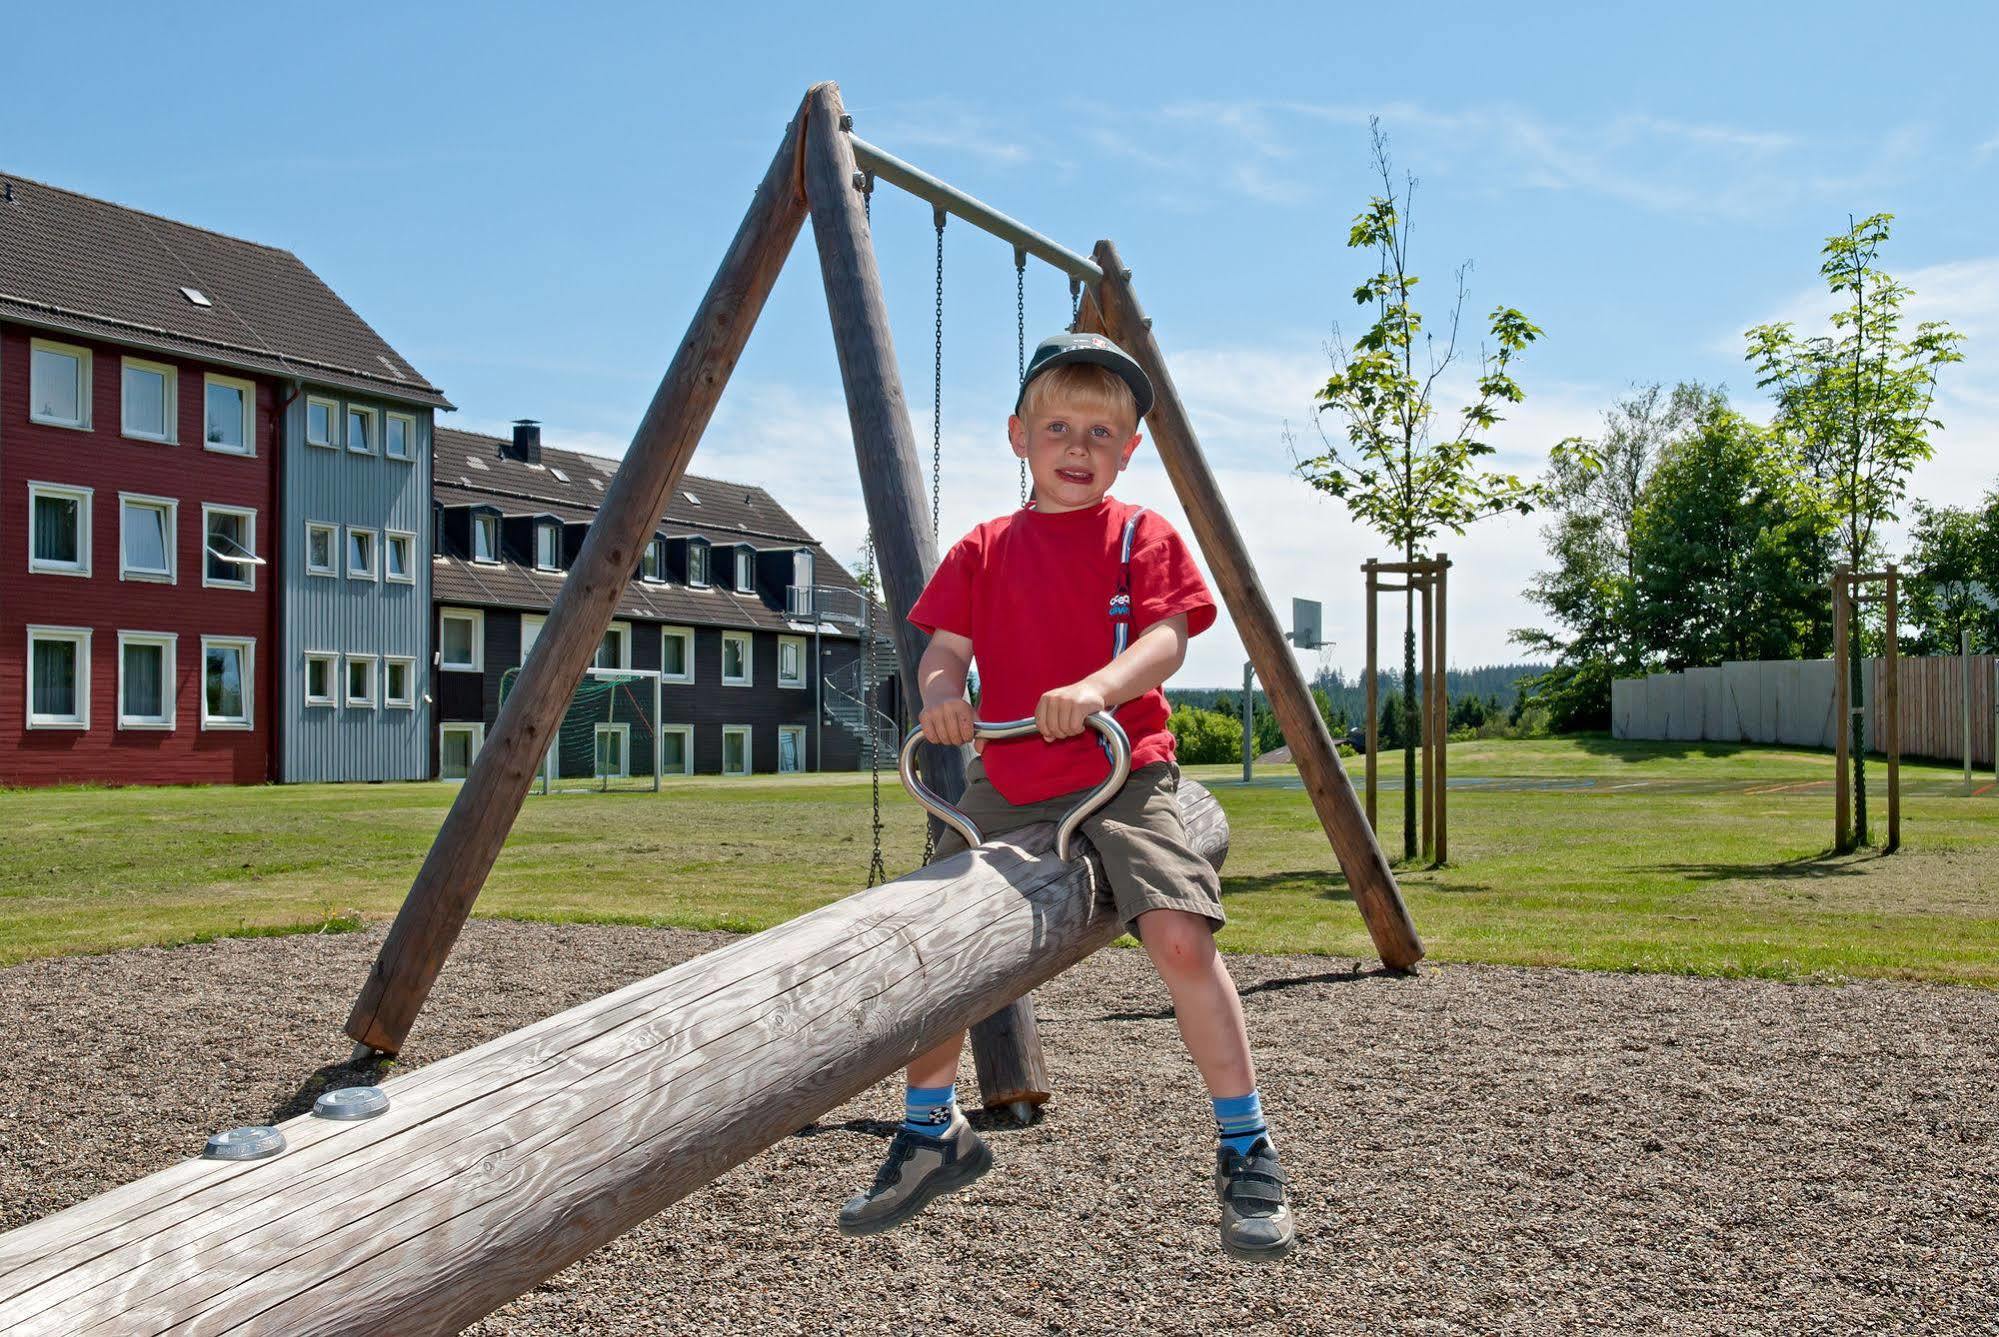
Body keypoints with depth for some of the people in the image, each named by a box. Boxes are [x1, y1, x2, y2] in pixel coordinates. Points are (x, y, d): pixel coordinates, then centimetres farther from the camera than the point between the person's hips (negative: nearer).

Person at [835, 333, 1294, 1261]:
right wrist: (940, 693, -20)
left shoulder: (1143, 536, 2)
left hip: (1123, 775, -4)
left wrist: (1093, 690, -31)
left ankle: (1246, 1149, -3)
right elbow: (945, 649, 4)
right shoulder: (983, 550, 11)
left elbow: (1165, 641, -11)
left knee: (1179, 933, -23)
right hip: (1005, 785, 4)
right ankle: (933, 1132, 26)